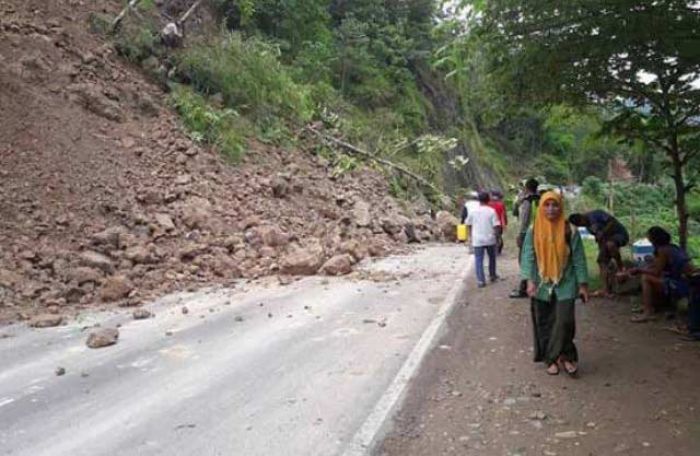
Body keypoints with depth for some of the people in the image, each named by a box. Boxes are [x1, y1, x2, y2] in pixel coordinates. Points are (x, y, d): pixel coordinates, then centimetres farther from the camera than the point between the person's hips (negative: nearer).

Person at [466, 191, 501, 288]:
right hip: (490, 239, 0)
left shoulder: (473, 211, -1)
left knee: (479, 261, 3)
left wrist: (471, 236, 20)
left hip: (477, 240, 0)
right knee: (492, 258, 21)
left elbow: (469, 225, 8)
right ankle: (492, 275, 33)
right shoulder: (491, 211, -7)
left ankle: (481, 281, -2)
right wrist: (497, 235, 4)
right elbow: (496, 226, -11)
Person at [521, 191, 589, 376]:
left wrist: (583, 284, -3)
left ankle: (565, 356, 10)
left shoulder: (570, 232, -4)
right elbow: (528, 257, -5)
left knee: (564, 321, -11)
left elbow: (578, 259, -1)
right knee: (545, 324, 8)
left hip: (565, 285, -1)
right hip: (541, 286, 1)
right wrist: (530, 280, -16)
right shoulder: (533, 232, -2)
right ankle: (551, 359, 23)